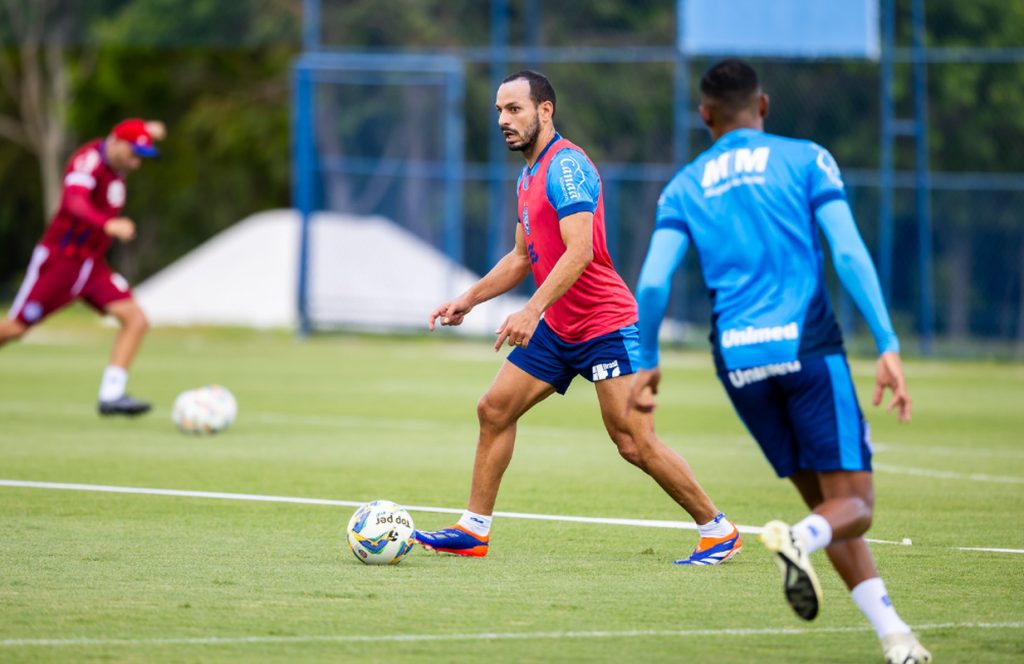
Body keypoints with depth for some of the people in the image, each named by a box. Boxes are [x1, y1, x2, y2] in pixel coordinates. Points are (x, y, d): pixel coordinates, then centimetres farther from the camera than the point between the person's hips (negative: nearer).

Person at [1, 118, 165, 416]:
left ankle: (111, 396, -12)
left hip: (93, 264, 8)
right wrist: (108, 225, -58)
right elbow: (74, 203, -42)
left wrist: (146, 130, 13)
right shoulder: (88, 160, -21)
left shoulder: (115, 159, 5)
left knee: (136, 321, -9)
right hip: (59, 259, -8)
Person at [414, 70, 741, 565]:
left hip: (604, 324, -10)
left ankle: (718, 531, -1)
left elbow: (579, 252, -26)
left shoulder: (566, 166, -16)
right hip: (557, 329, 10)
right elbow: (522, 258, 25)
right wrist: (470, 299, 18)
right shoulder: (528, 177, 14)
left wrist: (532, 311, -32)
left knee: (634, 442, -11)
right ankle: (473, 530, 13)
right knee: (494, 410, 6)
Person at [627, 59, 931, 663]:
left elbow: (653, 283, 4)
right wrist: (888, 346, -7)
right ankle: (799, 540, -35)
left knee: (824, 498, 14)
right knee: (854, 503, 0)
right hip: (807, 345, -3)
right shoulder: (805, 160, 6)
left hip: (739, 361, 4)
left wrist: (647, 363, 18)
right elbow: (849, 254, -5)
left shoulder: (685, 187, 14)